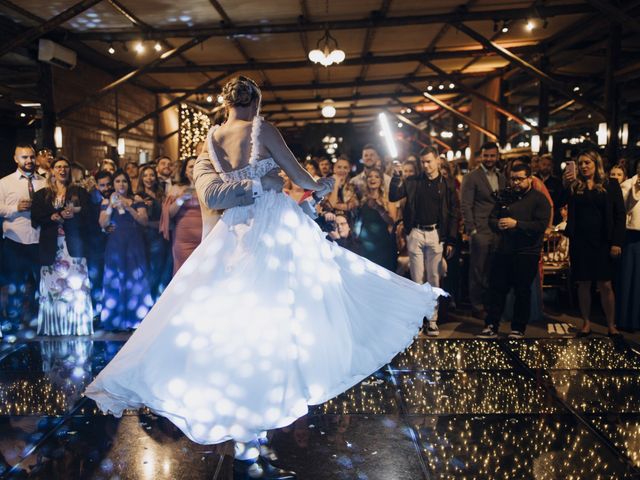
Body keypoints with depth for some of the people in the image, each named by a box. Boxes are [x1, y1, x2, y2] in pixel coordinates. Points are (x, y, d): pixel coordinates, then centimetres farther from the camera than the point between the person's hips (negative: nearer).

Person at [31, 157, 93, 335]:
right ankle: (53, 330, 6)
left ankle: (78, 329, -1)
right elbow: (35, 219, 3)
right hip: (51, 246, 1)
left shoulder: (80, 192, 13)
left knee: (77, 288, -5)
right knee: (53, 289, 0)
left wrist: (74, 213, -15)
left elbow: (88, 215, 2)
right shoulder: (41, 194, 14)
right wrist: (53, 217, -11)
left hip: (74, 245, -1)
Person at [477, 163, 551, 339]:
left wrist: (516, 224, -19)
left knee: (522, 292, 5)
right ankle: (491, 326, 12)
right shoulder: (505, 196, 12)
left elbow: (541, 225, -15)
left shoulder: (539, 199, -3)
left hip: (527, 254, -4)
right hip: (503, 251, 4)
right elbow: (492, 219, 12)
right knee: (496, 289, 5)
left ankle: (518, 329, 17)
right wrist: (498, 224, -11)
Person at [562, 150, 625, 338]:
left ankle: (611, 326, 8)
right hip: (580, 242, 2)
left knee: (605, 285, -1)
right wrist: (565, 184, -15)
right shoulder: (574, 186, 8)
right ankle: (586, 324, 14)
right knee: (583, 284, 5)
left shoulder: (610, 185, 4)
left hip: (602, 242, -1)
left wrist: (617, 242, -8)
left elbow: (619, 215, 0)